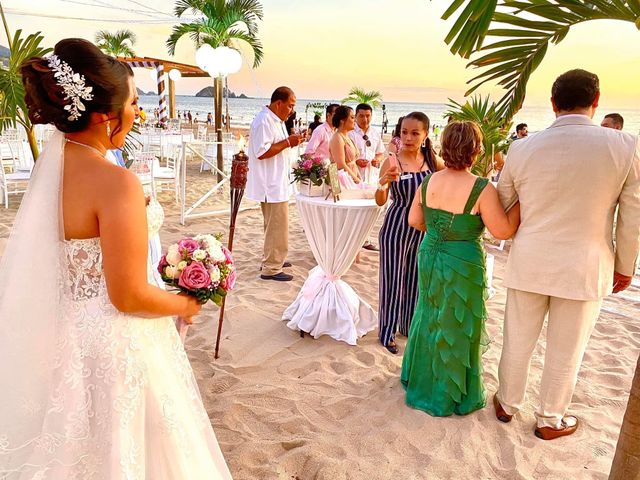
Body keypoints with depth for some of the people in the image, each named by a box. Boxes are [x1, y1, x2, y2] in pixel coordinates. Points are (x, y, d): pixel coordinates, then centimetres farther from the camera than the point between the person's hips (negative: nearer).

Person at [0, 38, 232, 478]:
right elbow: (129, 297, -23)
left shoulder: (52, 162, 0)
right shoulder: (116, 182, -25)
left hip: (65, 332, 8)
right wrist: (185, 304, -6)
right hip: (114, 344, -8)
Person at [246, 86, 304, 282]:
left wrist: (290, 141, 10)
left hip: (277, 184, 11)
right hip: (271, 185, -11)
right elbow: (262, 152, -24)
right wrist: (287, 142, -20)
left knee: (274, 225, 20)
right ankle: (271, 269, 3)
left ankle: (272, 259, 33)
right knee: (278, 227, -6)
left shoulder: (276, 120, 15)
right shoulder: (264, 122, -18)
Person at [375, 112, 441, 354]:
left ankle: (409, 325, 35)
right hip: (396, 227, -4)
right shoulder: (392, 161, -11)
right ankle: (387, 331, 21)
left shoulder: (432, 161, -1)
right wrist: (383, 183, -32)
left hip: (423, 228, 4)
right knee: (392, 280, 5)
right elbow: (380, 201, -13)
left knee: (415, 279, 16)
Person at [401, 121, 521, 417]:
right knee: (456, 328, 12)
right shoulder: (482, 189, -20)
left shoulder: (428, 182, -4)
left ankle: (419, 378, 42)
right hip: (462, 265, -5)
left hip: (429, 257, 5)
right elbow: (503, 231, -18)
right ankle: (451, 395, 30)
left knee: (429, 318, 24)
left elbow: (414, 221, 5)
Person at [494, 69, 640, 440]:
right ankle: (551, 420, 32)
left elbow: (503, 205, 7)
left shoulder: (523, 148, -6)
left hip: (529, 263, 2)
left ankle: (508, 404, 36)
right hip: (586, 268, -1)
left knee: (518, 341, 17)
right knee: (566, 350, 14)